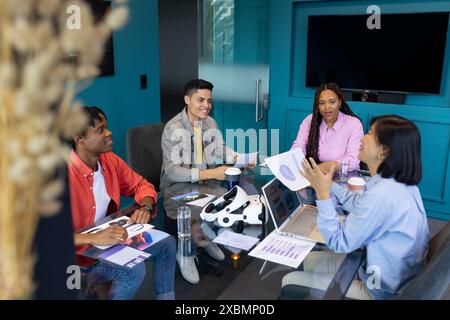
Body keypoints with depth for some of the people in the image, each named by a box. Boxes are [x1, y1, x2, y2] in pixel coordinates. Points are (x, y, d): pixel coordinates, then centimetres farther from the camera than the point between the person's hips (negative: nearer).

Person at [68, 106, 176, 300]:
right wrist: (93, 238, -41)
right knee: (134, 269, -27)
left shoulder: (110, 160, -3)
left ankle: (165, 297, 18)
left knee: (166, 243, 0)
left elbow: (141, 185, 10)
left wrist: (145, 207, -11)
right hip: (78, 251, -7)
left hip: (108, 238, 8)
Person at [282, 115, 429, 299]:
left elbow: (338, 242, -24)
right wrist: (326, 183, 15)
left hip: (383, 289, -9)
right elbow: (359, 205, 15)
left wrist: (323, 194, -23)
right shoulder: (399, 181, -2)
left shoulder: (382, 194, -33)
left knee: (291, 281, -1)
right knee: (308, 259, 21)